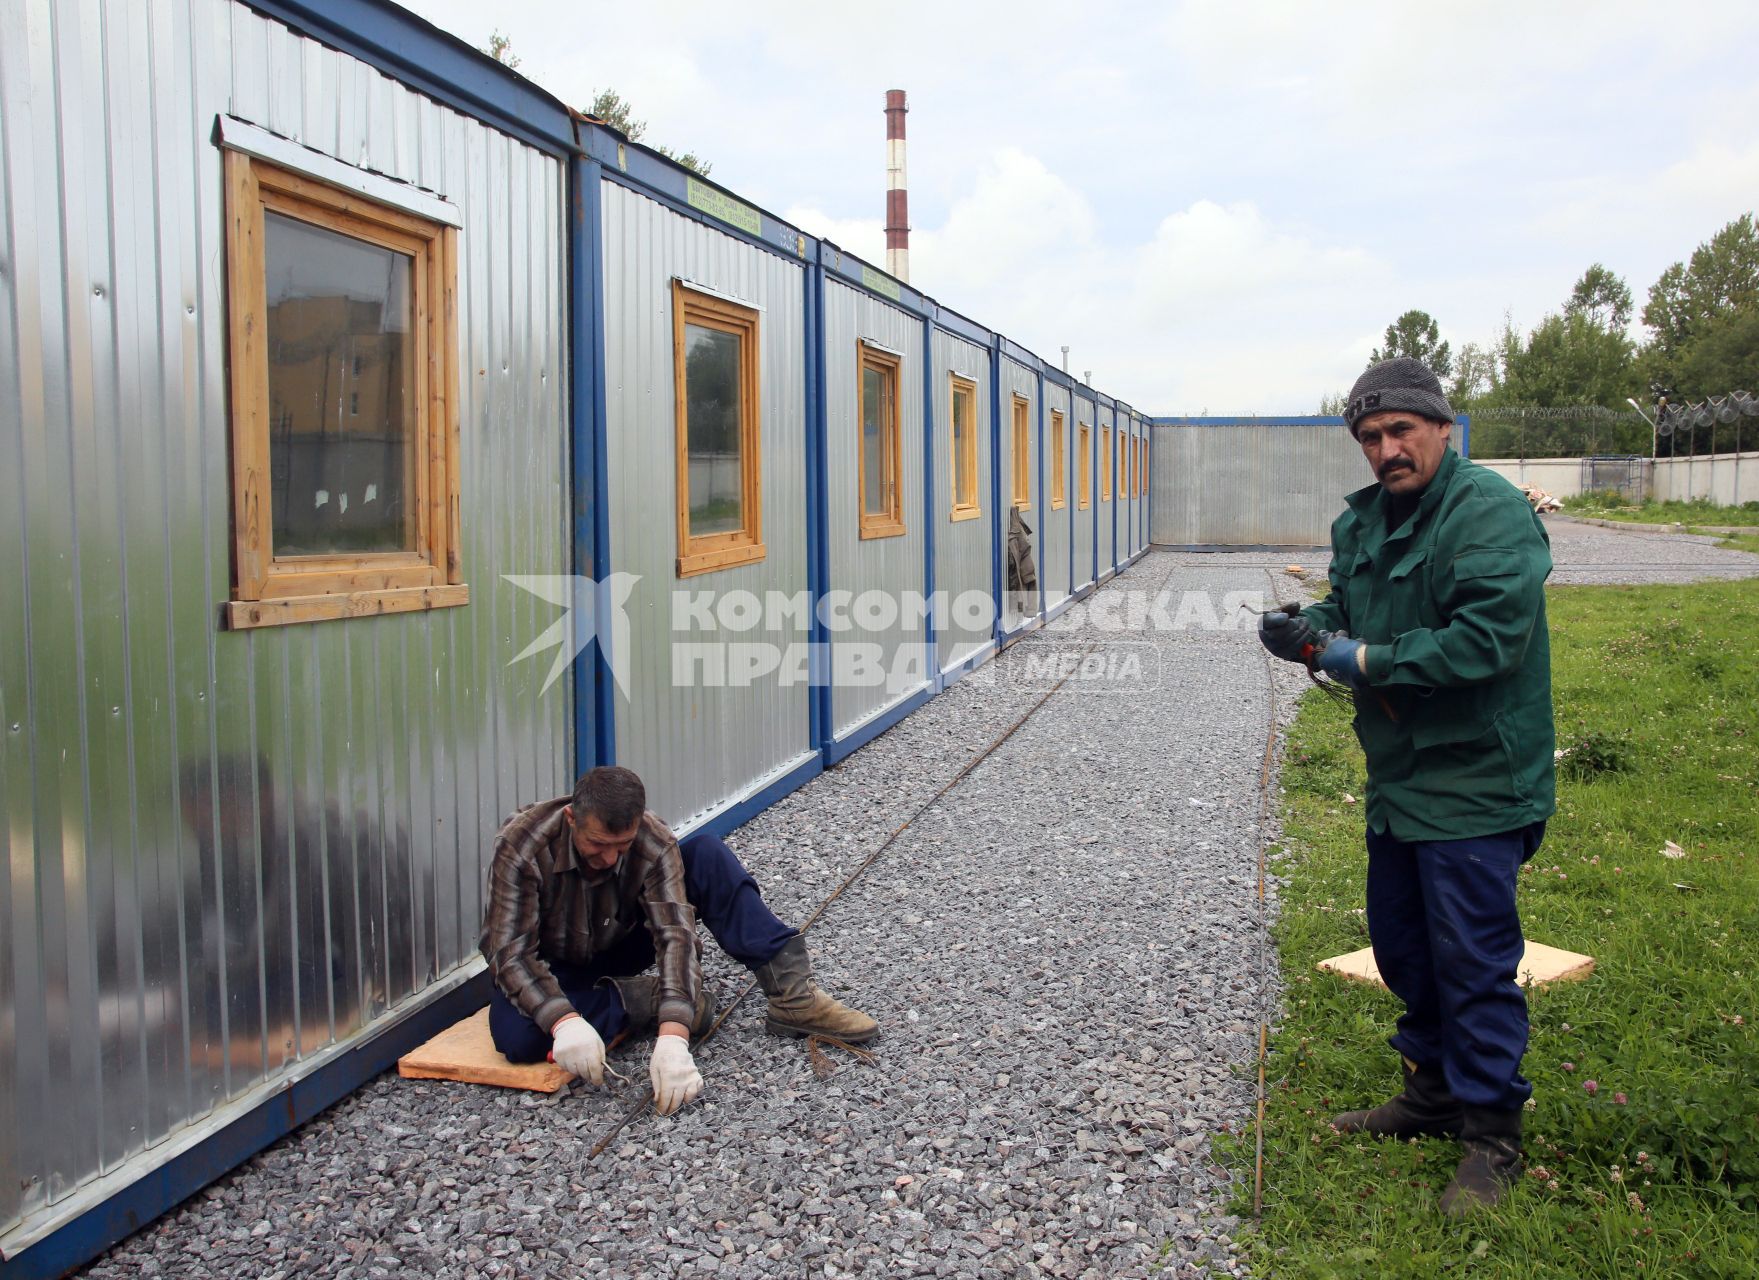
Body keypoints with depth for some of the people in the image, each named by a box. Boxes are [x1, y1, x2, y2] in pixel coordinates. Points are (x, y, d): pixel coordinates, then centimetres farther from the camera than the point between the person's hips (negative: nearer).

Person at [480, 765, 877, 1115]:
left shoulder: (654, 843, -25)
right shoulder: (520, 845, -30)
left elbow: (676, 933, -33)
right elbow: (511, 951, -31)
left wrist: (673, 1037, -47)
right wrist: (565, 1020, -48)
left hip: (619, 948, 2)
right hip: (551, 968, -2)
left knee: (707, 853, -20)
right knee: (517, 1038, -37)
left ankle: (792, 995, -24)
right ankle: (644, 1001, -17)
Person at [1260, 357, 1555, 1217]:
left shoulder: (1490, 511, -16)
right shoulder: (1361, 521, 10)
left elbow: (1486, 640, -26)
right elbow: (1346, 610, 20)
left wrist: (1366, 661, -20)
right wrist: (1308, 629, -3)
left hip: (1474, 782, -8)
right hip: (1398, 776, 9)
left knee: (1473, 959, -1)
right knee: (1401, 943, 18)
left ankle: (1492, 1136, 16)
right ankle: (1434, 1091, 37)